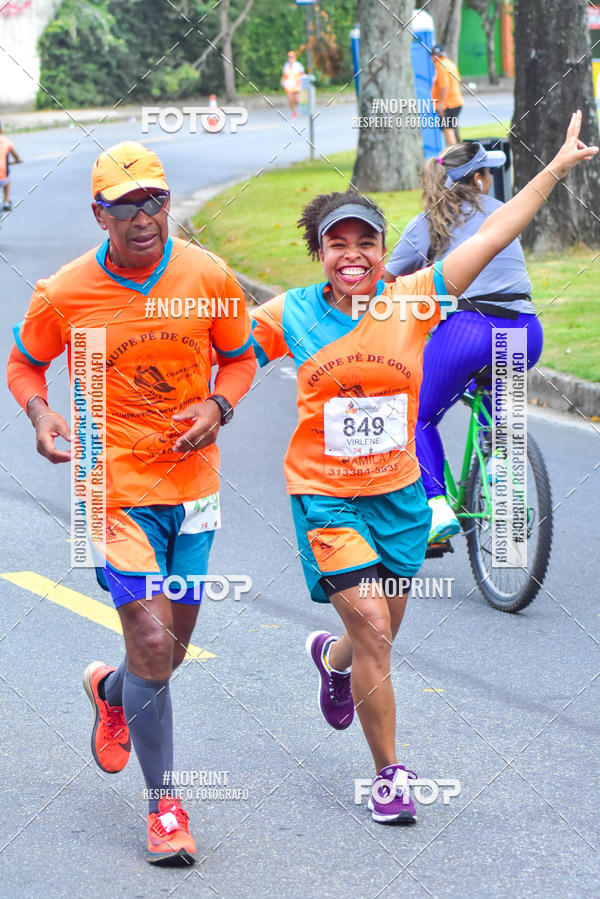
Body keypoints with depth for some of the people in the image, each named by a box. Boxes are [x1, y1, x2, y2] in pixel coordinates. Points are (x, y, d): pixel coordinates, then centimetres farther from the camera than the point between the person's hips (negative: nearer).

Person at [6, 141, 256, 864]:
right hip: (116, 485, -3)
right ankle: (164, 807, 0)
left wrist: (217, 406, -10)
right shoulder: (63, 296, -10)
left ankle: (111, 691, 51)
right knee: (153, 646, -14)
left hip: (191, 481, 3)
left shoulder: (211, 280, -5)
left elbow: (239, 358, 10)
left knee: (169, 651, 14)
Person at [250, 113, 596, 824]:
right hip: (325, 496, -3)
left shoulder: (411, 300, -6)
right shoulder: (291, 314, -7)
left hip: (399, 492, 3)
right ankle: (388, 773, 4)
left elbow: (492, 237, -6)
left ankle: (332, 658, 54)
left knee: (379, 635, 16)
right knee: (373, 631, -12)